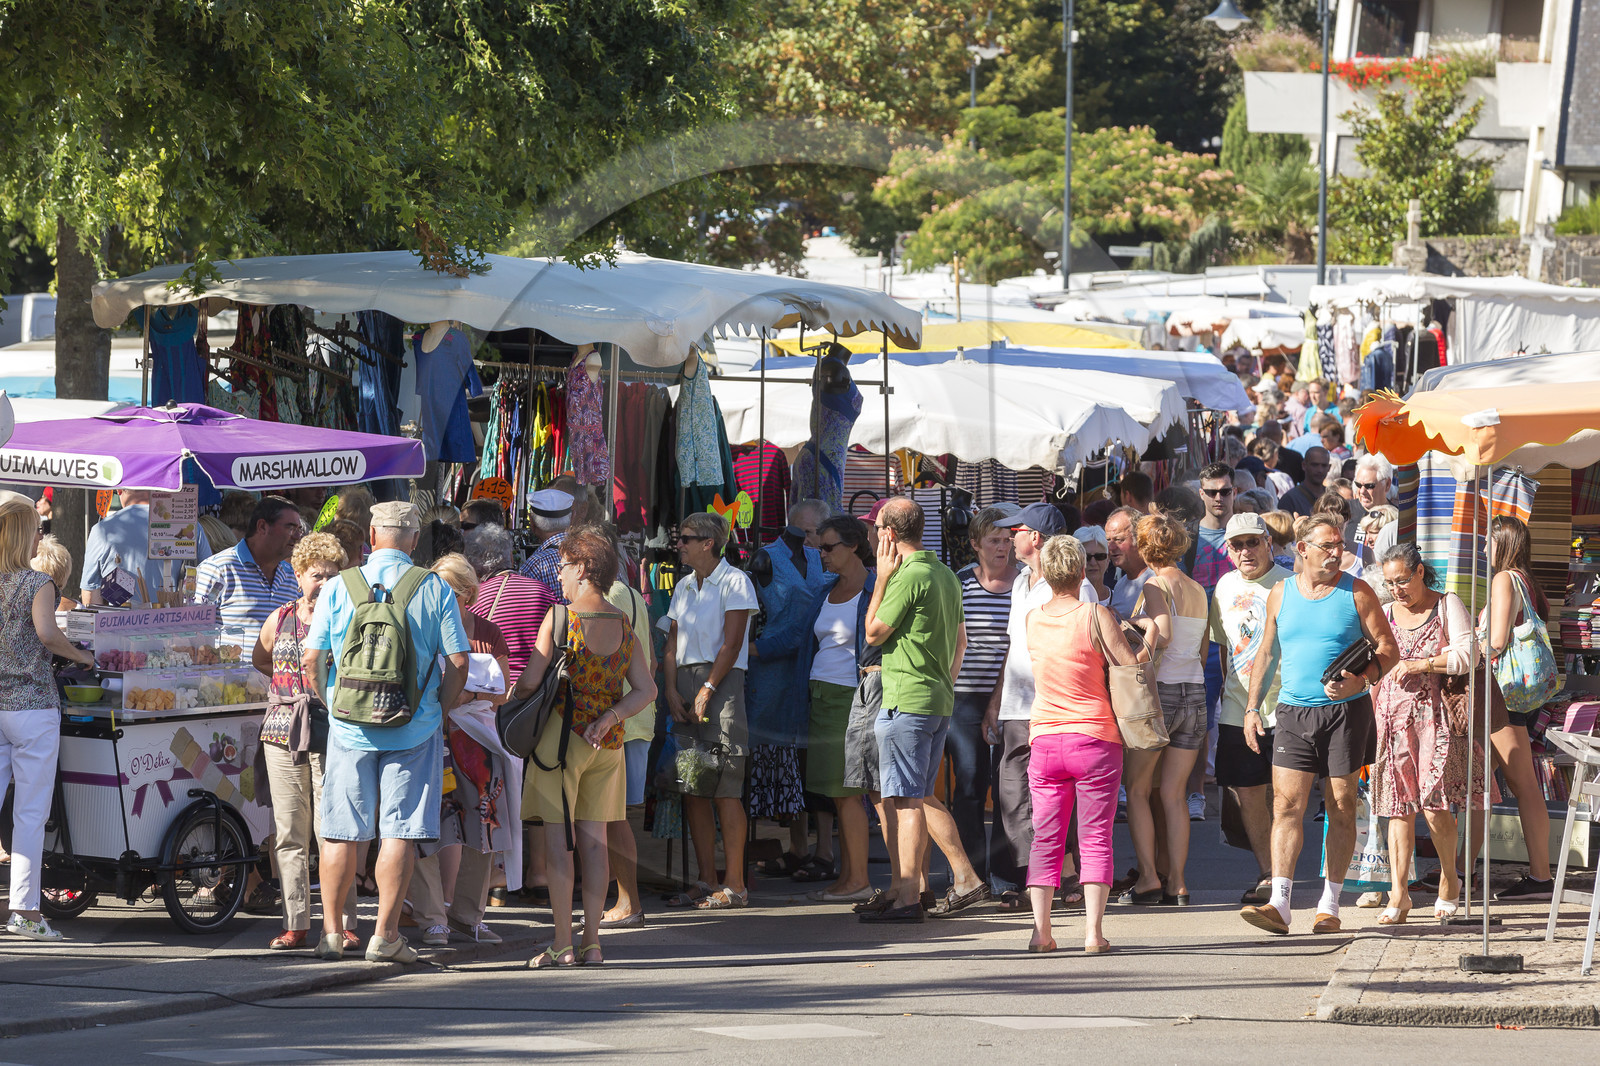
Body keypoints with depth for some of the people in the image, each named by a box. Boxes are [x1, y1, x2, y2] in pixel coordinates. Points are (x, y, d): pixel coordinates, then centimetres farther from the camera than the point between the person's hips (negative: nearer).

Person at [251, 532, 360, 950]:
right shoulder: (280, 620, 12)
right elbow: (259, 660, 28)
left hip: (332, 733, -4)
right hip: (283, 734, 4)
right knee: (289, 833, 3)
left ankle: (343, 924, -3)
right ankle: (295, 924, 7)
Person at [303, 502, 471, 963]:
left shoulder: (338, 588, 0)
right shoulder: (435, 591, -2)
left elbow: (311, 658, 0)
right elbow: (458, 661, -4)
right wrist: (437, 709, 10)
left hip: (350, 727, 1)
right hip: (414, 727, -1)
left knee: (340, 831, 8)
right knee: (400, 831, 2)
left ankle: (332, 929, 12)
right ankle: (386, 933, 0)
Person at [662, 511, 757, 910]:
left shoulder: (734, 582, -4)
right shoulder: (683, 587, 18)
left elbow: (731, 644, -10)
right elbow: (673, 643, 16)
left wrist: (707, 690, -14)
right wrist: (671, 690, 2)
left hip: (722, 683, -7)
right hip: (685, 684, 7)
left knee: (725, 789, -10)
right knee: (692, 789, 4)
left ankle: (735, 884, -9)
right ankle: (707, 881, 9)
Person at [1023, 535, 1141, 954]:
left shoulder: (1033, 619, 3)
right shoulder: (1096, 616, -11)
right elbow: (1131, 669, -8)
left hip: (1044, 739, 3)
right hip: (1095, 738, -3)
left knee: (1045, 839, 7)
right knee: (1095, 839, 0)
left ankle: (1040, 931, 0)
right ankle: (1093, 931, -5)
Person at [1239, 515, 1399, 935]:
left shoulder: (1356, 593, 1)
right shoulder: (1280, 596, 10)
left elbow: (1389, 650, 0)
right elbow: (1267, 655, 18)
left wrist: (1360, 680, -18)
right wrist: (1252, 707, 11)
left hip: (1347, 711, -2)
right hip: (1294, 711, 2)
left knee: (1342, 806, 2)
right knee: (1286, 804, -9)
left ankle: (1329, 905, 9)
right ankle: (1279, 904, -15)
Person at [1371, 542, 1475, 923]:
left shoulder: (1448, 606, 5)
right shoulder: (1385, 615, 16)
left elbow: (1468, 655, -6)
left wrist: (1419, 665, -10)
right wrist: (1371, 717, 3)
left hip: (1435, 716, -3)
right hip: (1393, 716, 3)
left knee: (1435, 806, -10)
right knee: (1398, 806, -3)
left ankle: (1449, 878, 13)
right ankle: (1399, 893, -4)